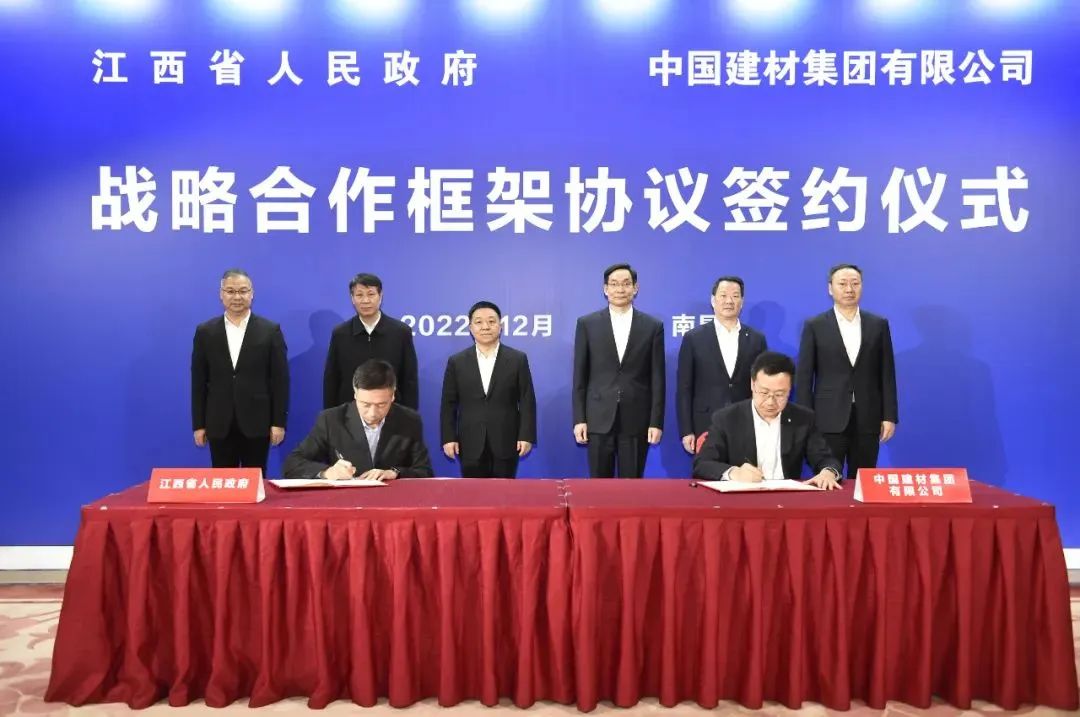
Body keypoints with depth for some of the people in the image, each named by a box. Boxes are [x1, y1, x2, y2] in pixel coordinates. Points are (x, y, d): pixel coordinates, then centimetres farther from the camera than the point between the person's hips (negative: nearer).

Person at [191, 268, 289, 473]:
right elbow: (198, 382, 6)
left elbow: (280, 379, -1)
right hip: (219, 425, 2)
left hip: (257, 423, -1)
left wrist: (279, 422, -5)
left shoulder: (270, 331, 0)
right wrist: (198, 424, 2)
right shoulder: (205, 331, 5)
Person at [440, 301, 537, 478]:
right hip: (471, 445, 1)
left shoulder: (518, 359, 3)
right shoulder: (456, 362, 6)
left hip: (506, 443, -1)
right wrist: (448, 438, -2)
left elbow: (527, 401, 1)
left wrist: (527, 436, -7)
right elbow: (449, 404, 5)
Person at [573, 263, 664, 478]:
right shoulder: (587, 324, 4)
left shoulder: (653, 326, 5)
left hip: (636, 420, 0)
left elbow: (657, 378, 3)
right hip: (599, 419, 0)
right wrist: (579, 419, -1)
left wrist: (656, 422, -2)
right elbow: (579, 376, 4)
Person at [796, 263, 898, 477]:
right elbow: (804, 377, 0)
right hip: (829, 420, -2)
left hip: (867, 419, 2)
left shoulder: (878, 325, 8)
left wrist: (889, 416, 2)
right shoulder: (814, 326, 1)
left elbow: (887, 373, 7)